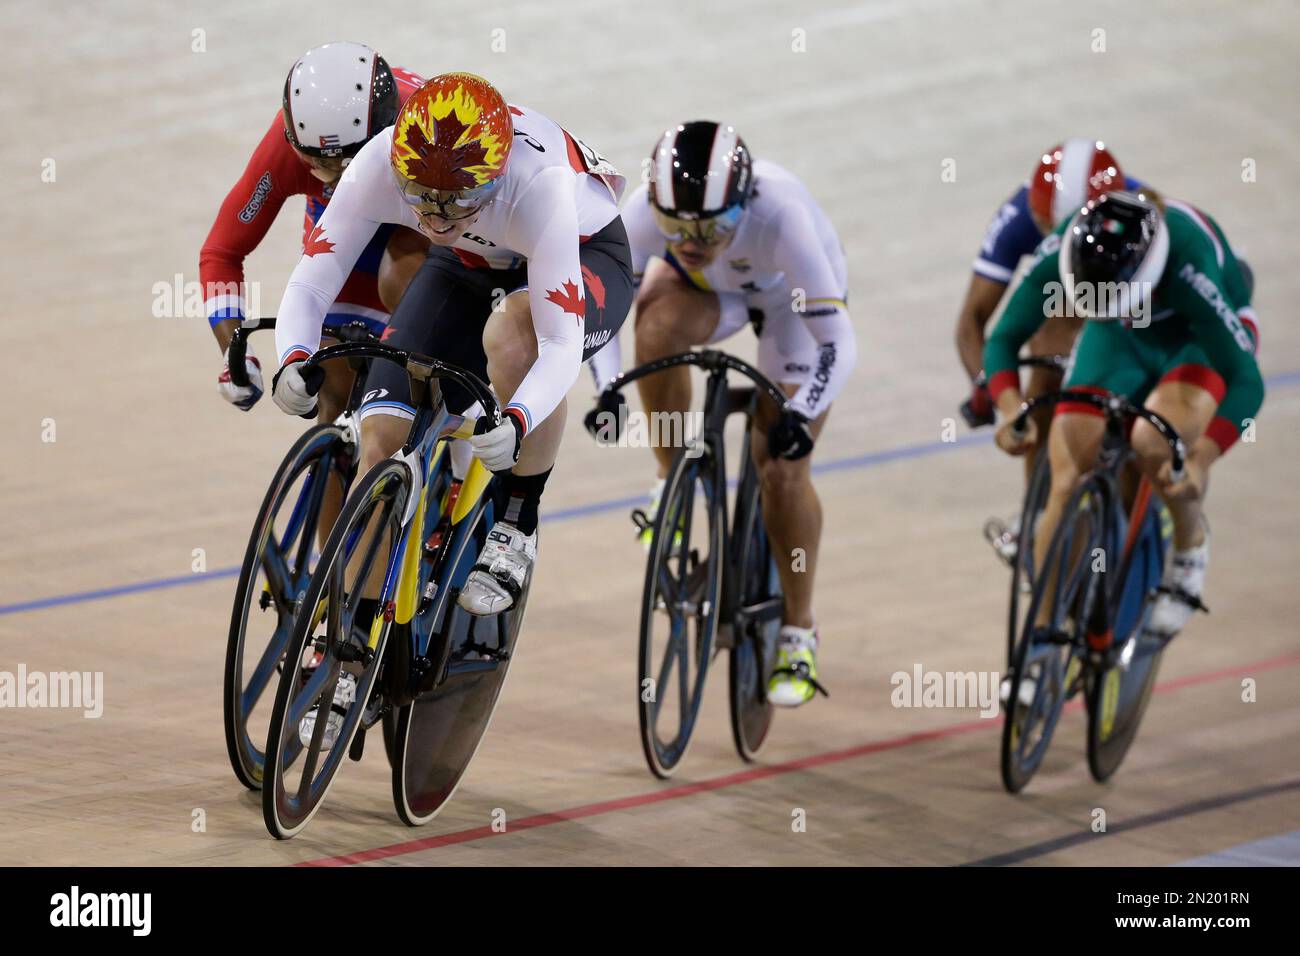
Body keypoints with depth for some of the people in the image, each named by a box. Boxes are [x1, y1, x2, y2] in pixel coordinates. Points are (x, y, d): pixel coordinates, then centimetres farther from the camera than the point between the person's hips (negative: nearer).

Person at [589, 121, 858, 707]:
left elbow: (838, 340, -41)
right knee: (658, 324, -34)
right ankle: (672, 483, -13)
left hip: (792, 299, -2)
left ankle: (799, 632, 10)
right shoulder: (649, 210, -35)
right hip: (708, 290, 2)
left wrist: (801, 414, -54)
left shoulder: (780, 215, -42)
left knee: (782, 470, -10)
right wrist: (609, 388, -41)